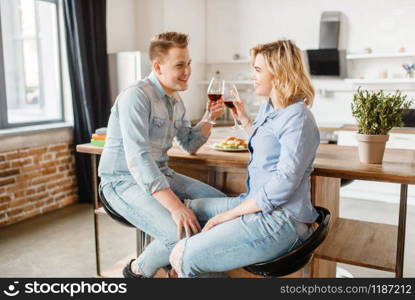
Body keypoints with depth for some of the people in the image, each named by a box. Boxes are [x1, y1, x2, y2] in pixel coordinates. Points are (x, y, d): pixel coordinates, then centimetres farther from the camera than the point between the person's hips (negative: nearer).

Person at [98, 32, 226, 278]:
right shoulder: (136, 96, -19)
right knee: (185, 235, -28)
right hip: (124, 181, -9)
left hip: (161, 174, 9)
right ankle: (139, 270, 3)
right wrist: (175, 206, -37)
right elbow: (137, 158, -30)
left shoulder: (175, 100, 9)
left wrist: (209, 119, 0)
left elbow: (190, 145, 19)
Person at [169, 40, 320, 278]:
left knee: (183, 257, -16)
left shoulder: (297, 119, -17)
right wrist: (245, 120, 22)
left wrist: (230, 214, -16)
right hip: (256, 205, 10)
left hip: (280, 222, -10)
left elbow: (283, 185, -22)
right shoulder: (268, 107, 13)